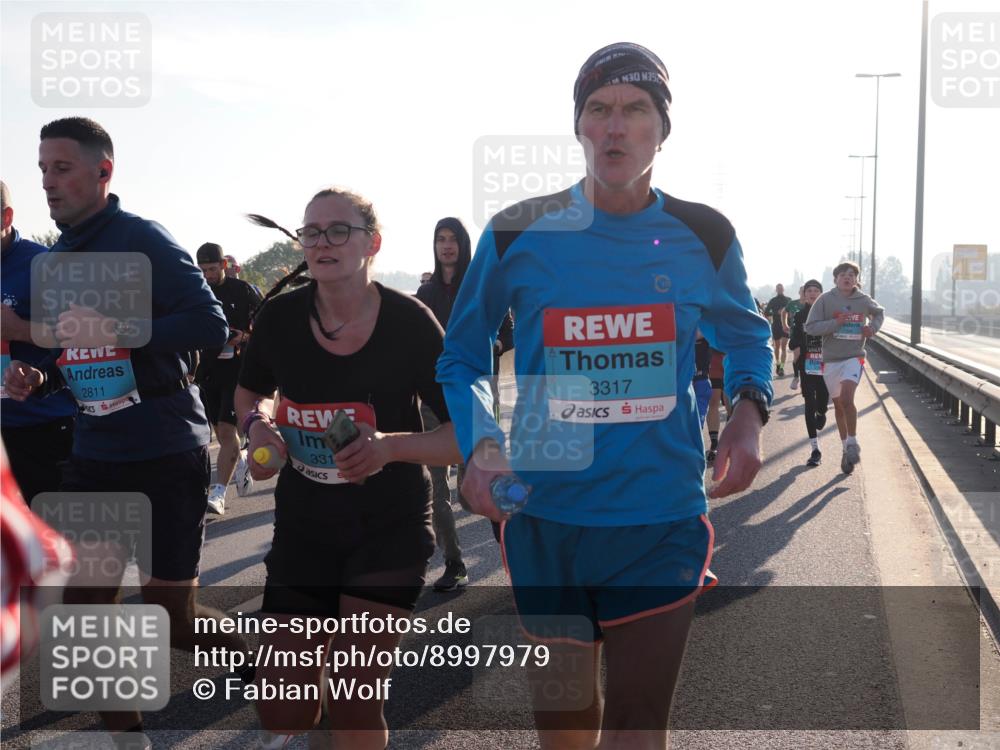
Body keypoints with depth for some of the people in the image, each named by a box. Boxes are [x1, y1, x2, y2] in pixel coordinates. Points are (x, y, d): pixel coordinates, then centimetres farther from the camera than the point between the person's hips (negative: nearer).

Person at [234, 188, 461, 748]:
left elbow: (468, 434, -12)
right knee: (280, 703, 5)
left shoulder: (410, 323, -15)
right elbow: (251, 392, 14)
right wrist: (260, 425, -9)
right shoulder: (280, 316, -7)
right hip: (303, 525, 3)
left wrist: (391, 445, -28)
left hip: (390, 529, -2)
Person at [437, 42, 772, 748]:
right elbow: (463, 356, 8)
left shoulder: (704, 235, -1)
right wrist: (480, 444, -11)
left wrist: (749, 411, -4)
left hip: (661, 519, 0)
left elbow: (746, 337, 17)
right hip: (545, 515, 0)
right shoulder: (520, 233, -4)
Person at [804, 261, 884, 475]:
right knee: (838, 404, 11)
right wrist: (835, 323, -21)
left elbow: (880, 313, 25)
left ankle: (853, 444, -10)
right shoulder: (825, 299, -3)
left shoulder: (863, 300, 3)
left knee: (847, 397, -23)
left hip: (854, 357, -1)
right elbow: (810, 327, -9)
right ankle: (847, 448, 25)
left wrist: (873, 328, 5)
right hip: (831, 359, 1)